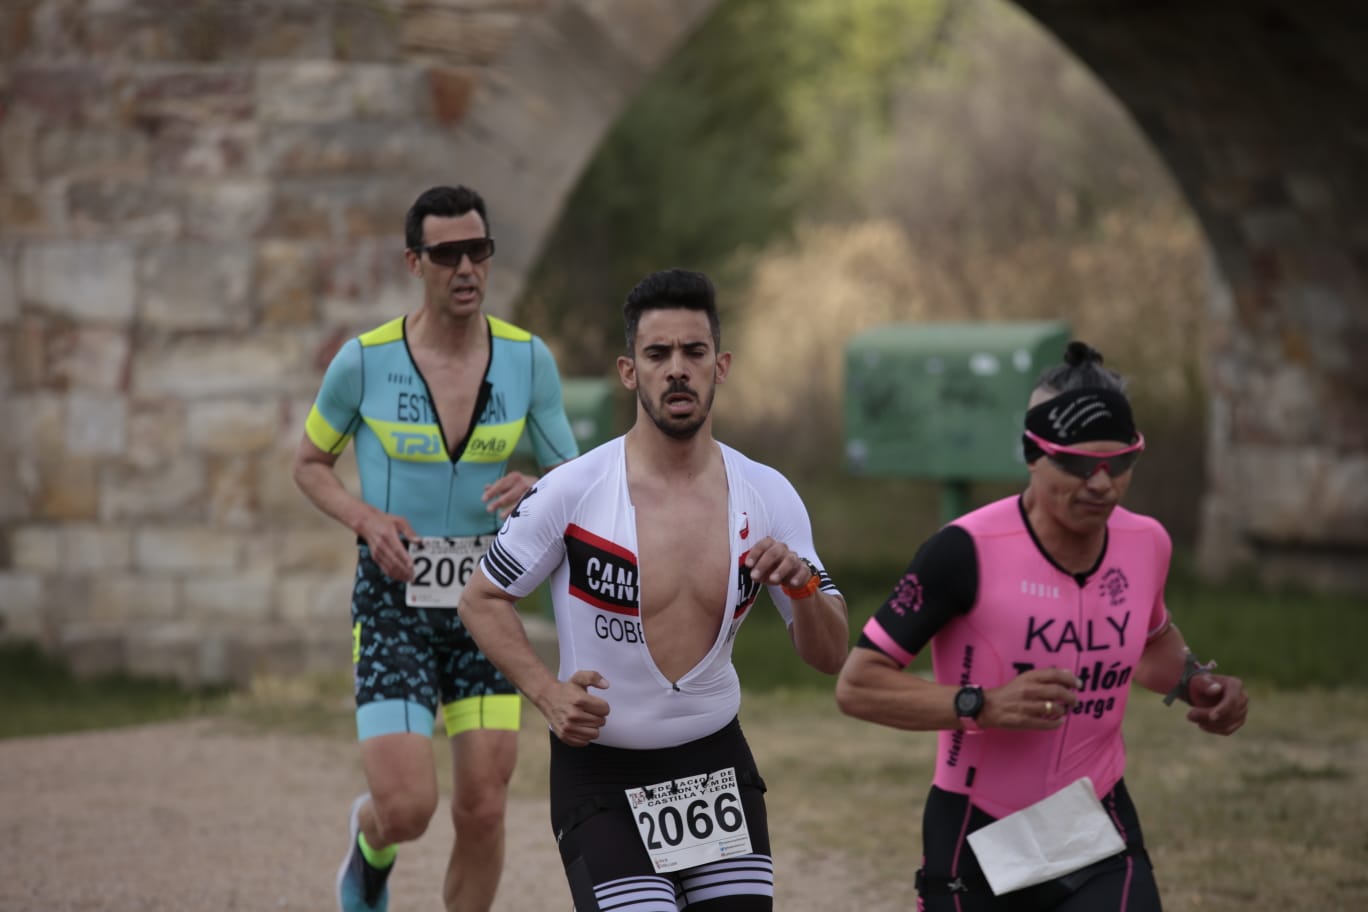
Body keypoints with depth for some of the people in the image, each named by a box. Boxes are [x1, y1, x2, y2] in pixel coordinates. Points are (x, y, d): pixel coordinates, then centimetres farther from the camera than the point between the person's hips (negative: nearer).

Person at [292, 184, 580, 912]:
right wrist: (365, 519, -13)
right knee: (407, 809, -12)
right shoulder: (364, 361, -8)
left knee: (482, 811, -2)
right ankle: (371, 846, 27)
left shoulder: (528, 359, -3)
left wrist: (533, 491, -20)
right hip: (393, 605, -2)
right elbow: (309, 464, 7)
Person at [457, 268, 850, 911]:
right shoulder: (572, 491, -11)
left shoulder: (768, 496, -1)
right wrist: (547, 693, -16)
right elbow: (482, 601, -1)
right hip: (600, 773, -4)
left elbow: (829, 657, 2)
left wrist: (802, 586, -19)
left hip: (717, 765, 4)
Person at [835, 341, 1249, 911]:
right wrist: (983, 706, -28)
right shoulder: (968, 551, -18)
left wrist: (1193, 683, 3)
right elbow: (857, 686, -17)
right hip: (975, 844, -3)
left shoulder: (1147, 543, 0)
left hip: (1102, 841, 3)